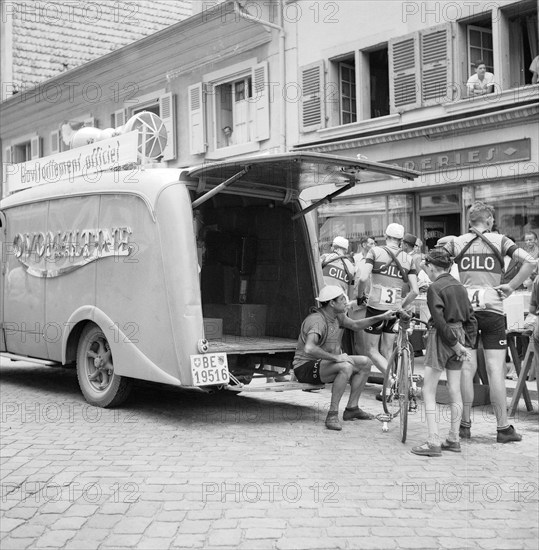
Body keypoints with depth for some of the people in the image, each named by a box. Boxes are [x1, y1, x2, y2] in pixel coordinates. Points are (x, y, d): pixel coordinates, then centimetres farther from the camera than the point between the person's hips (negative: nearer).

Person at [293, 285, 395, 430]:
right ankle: (332, 414, -27)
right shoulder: (317, 321, -25)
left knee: (365, 363, 5)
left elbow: (355, 325, 23)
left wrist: (380, 317, 15)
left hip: (326, 363, 10)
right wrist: (335, 357, -36)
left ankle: (352, 408, 8)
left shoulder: (337, 315, 5)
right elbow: (309, 348, -41)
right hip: (306, 367, -10)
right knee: (346, 367, -34)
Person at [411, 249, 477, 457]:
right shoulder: (459, 286, 10)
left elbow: (440, 321, -19)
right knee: (455, 390, 13)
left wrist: (455, 345, -13)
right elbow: (471, 319, 10)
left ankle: (433, 442, -7)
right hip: (459, 335, 8)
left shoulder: (435, 288, -12)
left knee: (428, 391, -2)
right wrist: (467, 344, 7)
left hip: (442, 338, -7)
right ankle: (454, 439, 21)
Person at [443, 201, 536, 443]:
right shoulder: (499, 240, 4)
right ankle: (503, 428, 5)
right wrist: (510, 287, -1)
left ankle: (465, 425, 11)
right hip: (492, 309, -2)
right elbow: (529, 261, -8)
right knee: (496, 370, 0)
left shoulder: (457, 242, 8)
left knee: (466, 369, 6)